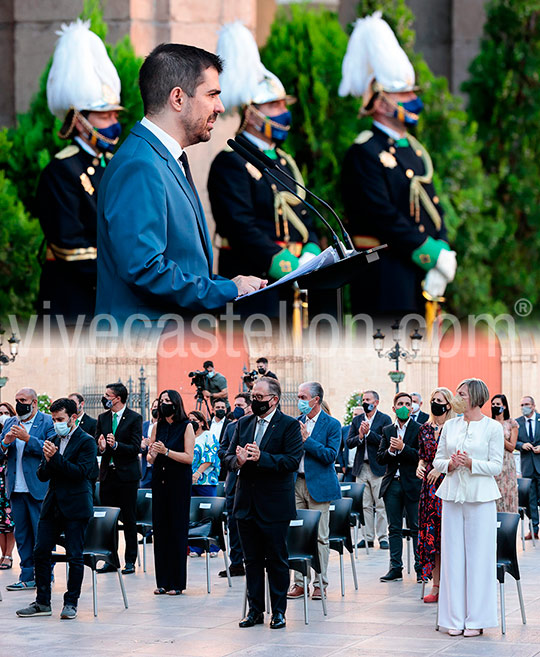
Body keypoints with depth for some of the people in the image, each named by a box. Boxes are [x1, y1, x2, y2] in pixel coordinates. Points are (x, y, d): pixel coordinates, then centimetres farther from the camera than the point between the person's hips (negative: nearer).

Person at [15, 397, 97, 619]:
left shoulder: (86, 442, -6)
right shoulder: (53, 441, 13)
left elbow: (81, 472, -17)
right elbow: (42, 475, 11)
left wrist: (56, 458, -19)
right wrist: (48, 462, -10)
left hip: (75, 507, -6)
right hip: (52, 506, 6)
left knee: (75, 556, -2)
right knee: (40, 552, 4)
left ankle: (71, 603, 7)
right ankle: (42, 602, 12)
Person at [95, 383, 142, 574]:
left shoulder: (134, 418, -5)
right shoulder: (102, 418, 10)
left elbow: (135, 448, -10)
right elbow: (96, 446, 10)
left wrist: (116, 445, -24)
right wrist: (100, 448, -13)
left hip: (127, 474, -5)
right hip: (107, 473, 5)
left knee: (129, 519, 1)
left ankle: (130, 560, 7)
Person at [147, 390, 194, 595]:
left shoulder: (186, 427, -3)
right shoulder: (157, 427, 10)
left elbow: (189, 457, -10)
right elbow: (150, 460, 13)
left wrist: (166, 451, -20)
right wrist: (152, 454, -9)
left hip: (179, 483, -5)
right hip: (160, 481, 5)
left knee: (177, 530, -3)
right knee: (160, 529, 4)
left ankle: (177, 582, 2)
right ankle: (162, 581, 9)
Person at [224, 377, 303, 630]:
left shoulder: (289, 426, -5)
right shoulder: (243, 424, 11)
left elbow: (293, 461, -15)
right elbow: (228, 457, 10)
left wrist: (261, 458, -23)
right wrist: (238, 460, -14)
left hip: (274, 505, -5)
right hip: (246, 503, 5)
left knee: (277, 560, 2)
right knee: (252, 559, 10)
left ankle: (278, 611, 10)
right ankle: (255, 610, 17)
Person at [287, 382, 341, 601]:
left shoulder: (331, 425, -4)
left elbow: (330, 455, -13)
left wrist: (306, 440, -16)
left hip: (318, 485, -5)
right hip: (296, 483, 5)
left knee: (320, 536, -1)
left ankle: (320, 583, 6)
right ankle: (299, 583, 9)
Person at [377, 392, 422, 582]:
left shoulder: (419, 429, -1)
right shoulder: (387, 430, 12)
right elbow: (380, 459, 6)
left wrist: (403, 448, -19)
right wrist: (390, 451, -13)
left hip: (412, 484, -4)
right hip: (392, 484, 4)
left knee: (416, 528, -1)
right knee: (394, 529, 7)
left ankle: (421, 568, 5)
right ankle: (395, 568, 11)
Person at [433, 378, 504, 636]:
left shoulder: (493, 428, -1)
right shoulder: (450, 426, 12)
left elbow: (496, 466, -3)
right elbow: (437, 460, 14)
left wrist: (472, 463, -18)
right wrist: (449, 464, -8)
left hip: (480, 497, -4)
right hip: (452, 495, 4)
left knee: (479, 555, -2)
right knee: (453, 554, 3)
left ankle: (476, 620, 4)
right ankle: (455, 618, 9)